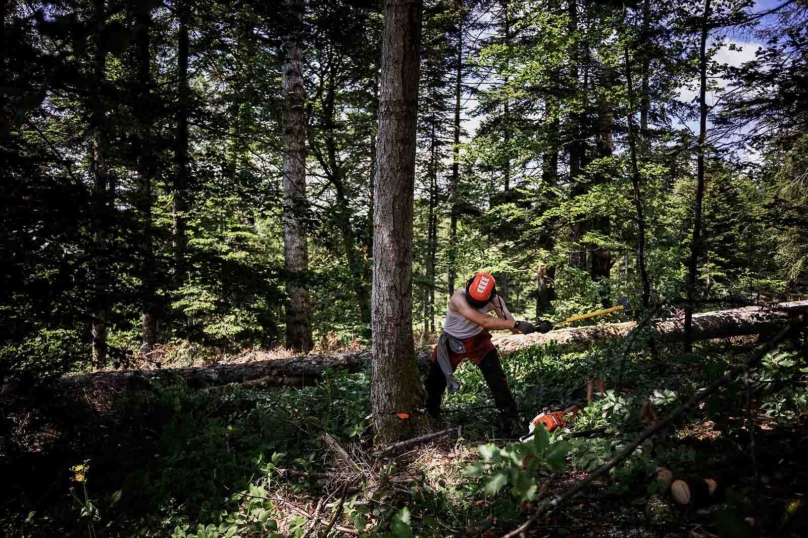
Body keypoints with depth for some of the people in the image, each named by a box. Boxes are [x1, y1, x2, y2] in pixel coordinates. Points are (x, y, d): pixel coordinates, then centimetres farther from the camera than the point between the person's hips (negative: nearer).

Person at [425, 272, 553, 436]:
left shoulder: (494, 300, -21)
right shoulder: (458, 297, -37)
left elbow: (512, 327, -24)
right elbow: (483, 321, -47)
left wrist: (536, 327, -42)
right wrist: (516, 324, -53)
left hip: (478, 339, 2)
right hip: (452, 341, -2)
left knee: (497, 379, -10)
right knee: (435, 379, 10)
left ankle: (510, 418, 2)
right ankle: (429, 414, 38)